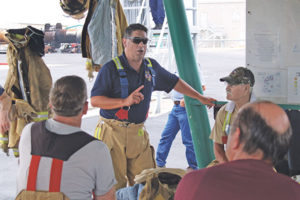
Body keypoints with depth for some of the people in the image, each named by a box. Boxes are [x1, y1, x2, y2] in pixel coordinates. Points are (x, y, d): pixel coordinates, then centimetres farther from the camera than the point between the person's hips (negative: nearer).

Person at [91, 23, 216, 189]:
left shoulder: (151, 66, 12)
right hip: (113, 132, -5)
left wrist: (202, 98, 29)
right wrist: (125, 101, -22)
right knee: (114, 186, -5)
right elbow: (94, 100, -11)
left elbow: (175, 82, 25)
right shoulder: (111, 68, -6)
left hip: (139, 132, 5)